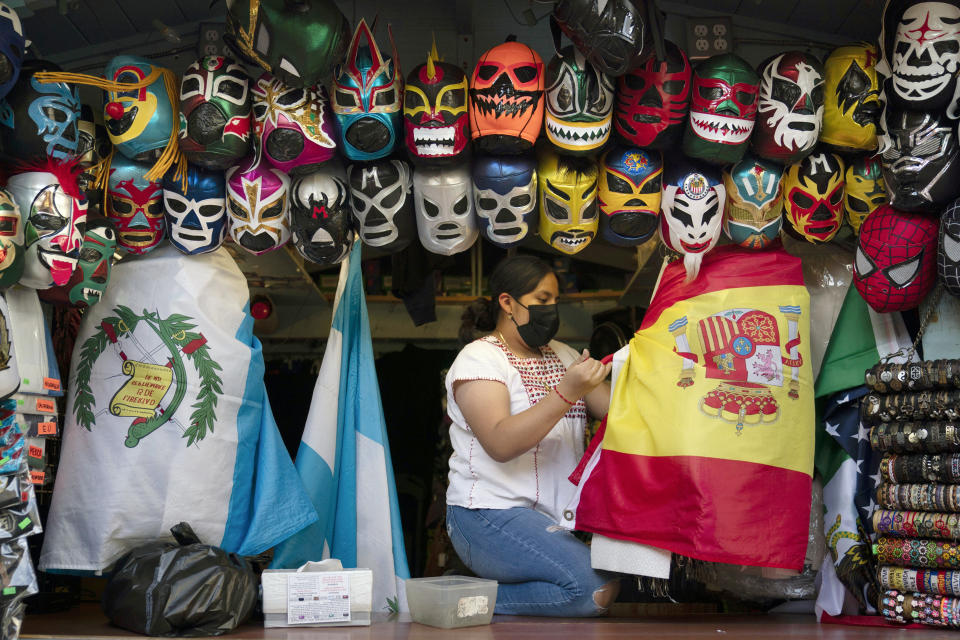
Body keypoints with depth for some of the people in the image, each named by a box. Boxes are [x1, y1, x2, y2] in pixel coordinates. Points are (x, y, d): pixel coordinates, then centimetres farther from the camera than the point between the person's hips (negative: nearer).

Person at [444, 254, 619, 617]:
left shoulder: (563, 355, 19)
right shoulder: (479, 358, -4)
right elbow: (500, 444, -20)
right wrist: (566, 393, -26)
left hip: (559, 516, 9)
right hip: (492, 515, -8)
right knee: (598, 589, -26)